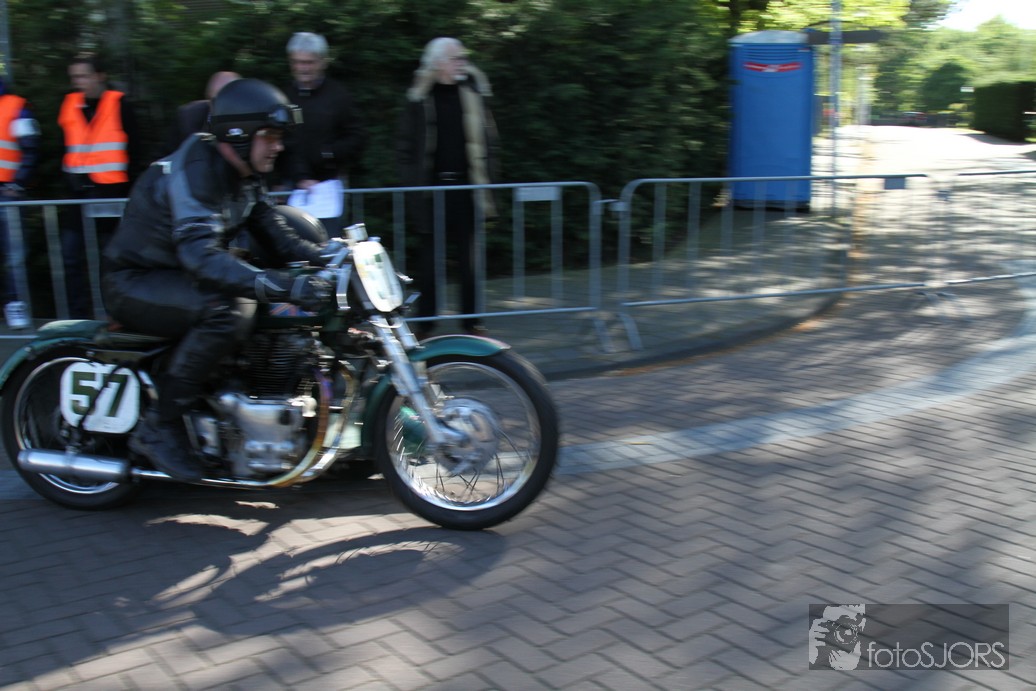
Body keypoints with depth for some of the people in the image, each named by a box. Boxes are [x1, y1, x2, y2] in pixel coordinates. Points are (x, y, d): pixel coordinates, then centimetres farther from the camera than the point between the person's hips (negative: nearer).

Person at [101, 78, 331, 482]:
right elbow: (203, 257, -40)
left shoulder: (244, 176, 3)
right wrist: (284, 286, -49)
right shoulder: (192, 172, -26)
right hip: (134, 282, -9)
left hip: (180, 276, 9)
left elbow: (275, 235, 4)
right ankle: (159, 428, -24)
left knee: (289, 305, -2)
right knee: (228, 310, -36)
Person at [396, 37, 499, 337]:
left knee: (469, 256, 4)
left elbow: (487, 141, 8)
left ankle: (471, 319, 12)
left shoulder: (473, 94, 7)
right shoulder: (420, 99, 2)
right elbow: (405, 146, 2)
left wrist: (487, 180, 1)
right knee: (430, 259, 3)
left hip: (466, 187, 2)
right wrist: (412, 185, -5)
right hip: (432, 188, -1)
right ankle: (425, 321, 11)